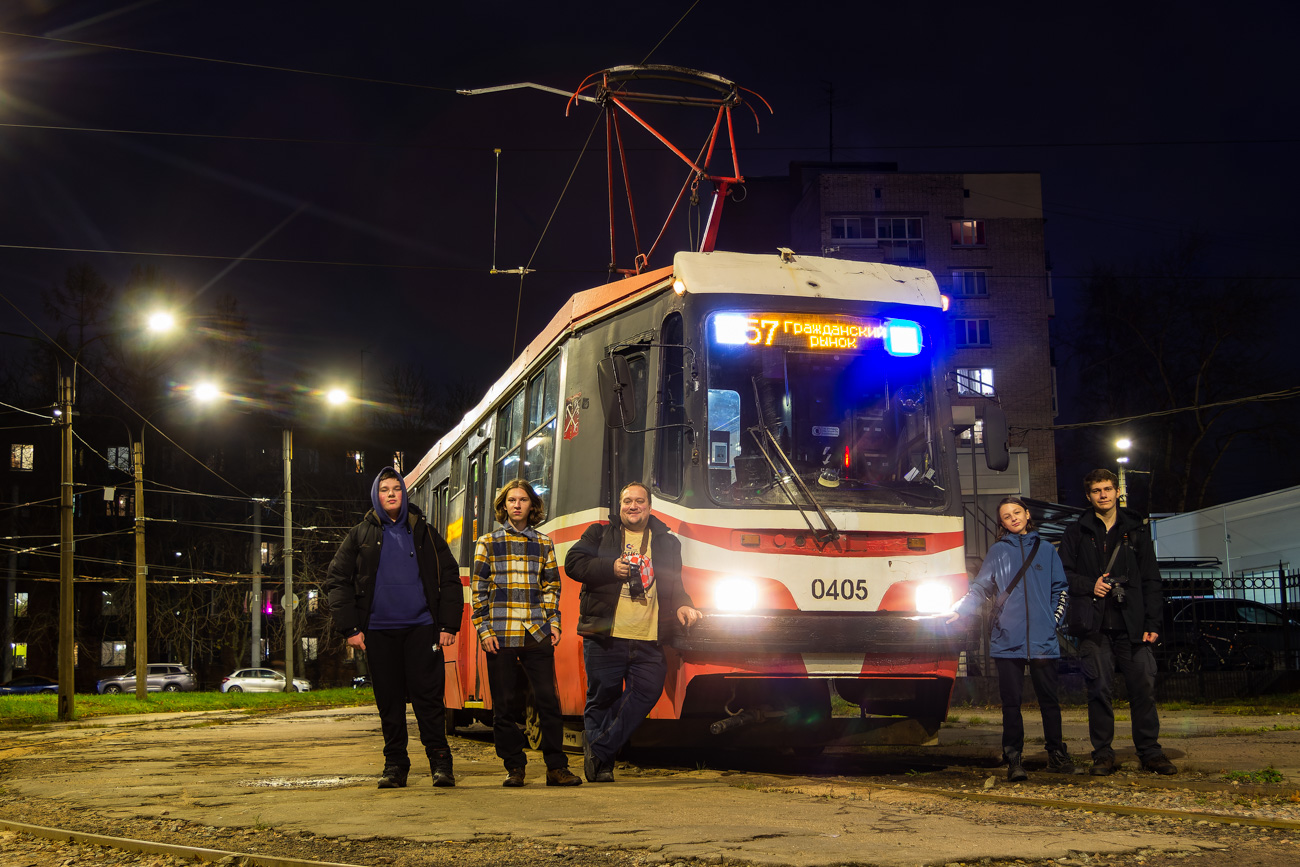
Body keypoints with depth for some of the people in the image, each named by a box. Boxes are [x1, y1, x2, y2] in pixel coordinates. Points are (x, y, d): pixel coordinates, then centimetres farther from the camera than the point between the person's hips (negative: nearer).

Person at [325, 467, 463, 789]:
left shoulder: (424, 533, 11)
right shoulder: (360, 535, 11)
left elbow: (450, 579, 10)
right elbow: (338, 581, 8)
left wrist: (449, 625, 0)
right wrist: (350, 627, -2)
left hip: (421, 629, -1)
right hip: (379, 631, 1)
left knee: (427, 696, -6)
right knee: (389, 701, 4)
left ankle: (440, 762, -3)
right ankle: (395, 764, 11)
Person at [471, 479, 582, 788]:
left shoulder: (543, 544, 14)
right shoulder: (487, 543, 8)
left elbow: (552, 587, 15)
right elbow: (479, 590, 5)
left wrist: (553, 623, 4)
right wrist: (484, 630, -3)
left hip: (537, 635, 1)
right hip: (500, 635, -1)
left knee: (548, 699, -5)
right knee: (505, 705, 1)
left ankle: (556, 767, 0)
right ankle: (514, 768, 10)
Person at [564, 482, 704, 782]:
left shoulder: (667, 542, 19)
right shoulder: (599, 535, 12)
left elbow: (674, 584, 23)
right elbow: (573, 563, 2)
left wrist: (683, 605, 2)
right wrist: (611, 567, -10)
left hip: (649, 642, 2)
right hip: (605, 636, -2)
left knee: (646, 693, -11)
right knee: (603, 697, 2)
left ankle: (598, 748, -1)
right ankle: (602, 766, 14)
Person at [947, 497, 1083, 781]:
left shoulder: (1046, 550, 13)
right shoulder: (998, 552, 10)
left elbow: (1060, 588, 17)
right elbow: (980, 588, 9)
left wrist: (1054, 620, 5)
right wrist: (959, 610, -5)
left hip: (1043, 640, 1)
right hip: (1008, 640, -1)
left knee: (1049, 698, 4)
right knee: (1011, 701, -1)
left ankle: (1057, 756, 14)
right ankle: (1013, 760, 3)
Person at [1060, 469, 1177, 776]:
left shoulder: (1136, 530, 13)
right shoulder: (1077, 532, 10)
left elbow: (1151, 580, 10)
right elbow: (1062, 574, 10)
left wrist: (1152, 622, 2)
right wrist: (1089, 586, -8)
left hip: (1131, 625, 1)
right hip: (1094, 624, -1)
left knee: (1143, 687, -3)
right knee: (1099, 688, -1)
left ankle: (1150, 751, 5)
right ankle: (1103, 754, 5)